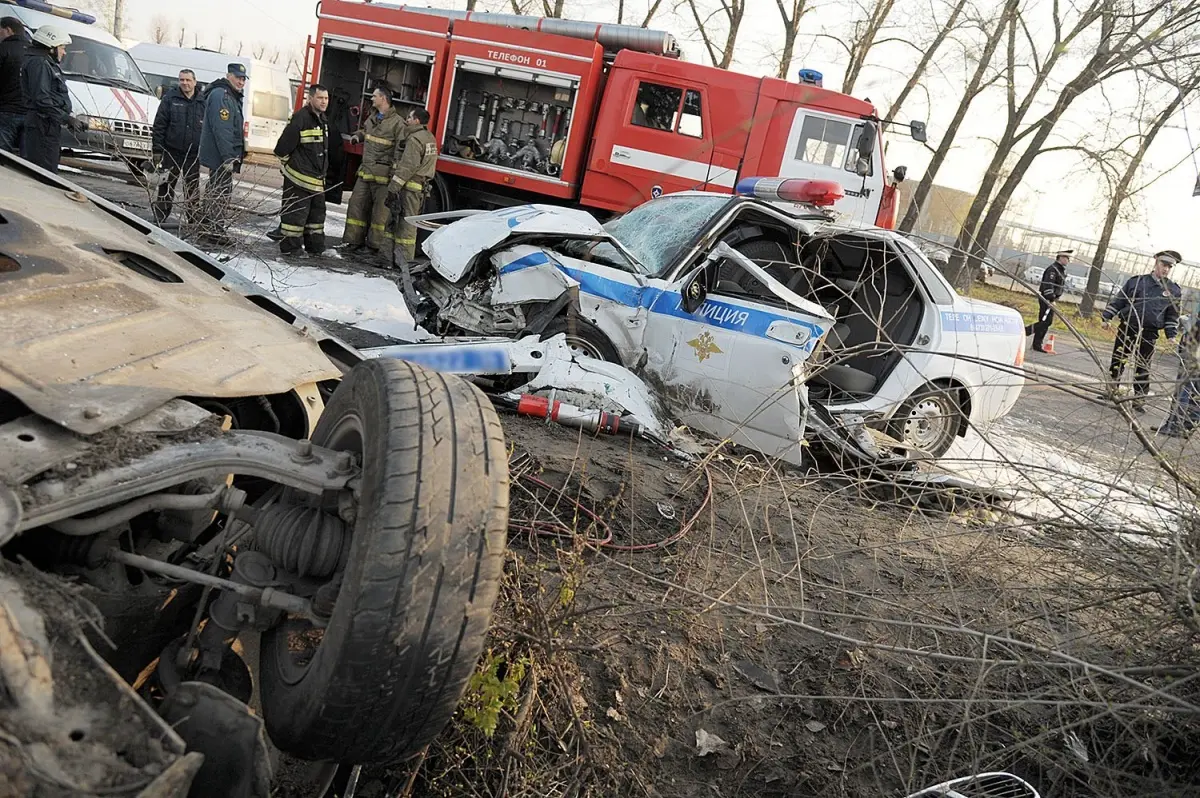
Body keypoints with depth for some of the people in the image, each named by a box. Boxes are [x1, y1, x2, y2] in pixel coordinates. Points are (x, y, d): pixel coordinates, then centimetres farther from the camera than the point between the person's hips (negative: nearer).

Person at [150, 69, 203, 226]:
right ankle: (159, 218, 13)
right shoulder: (170, 98, 0)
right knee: (167, 186, 6)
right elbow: (159, 125, -2)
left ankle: (191, 218, 17)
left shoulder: (202, 102, 6)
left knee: (192, 188, 8)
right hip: (172, 152, -1)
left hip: (193, 154, 1)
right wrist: (157, 150, -8)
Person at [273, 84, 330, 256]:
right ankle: (289, 246, 5)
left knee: (317, 213, 15)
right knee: (295, 213, -4)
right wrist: (290, 165, -4)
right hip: (299, 179, -9)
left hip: (317, 179, 9)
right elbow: (282, 148, -18)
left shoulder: (323, 119, 11)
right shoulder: (301, 118, -17)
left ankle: (315, 246, 25)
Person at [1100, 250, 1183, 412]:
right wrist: (1107, 318, 0)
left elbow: (1172, 316, 11)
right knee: (1117, 362, 7)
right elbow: (1118, 301, 8)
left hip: (1148, 335, 0)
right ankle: (1111, 391, 22)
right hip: (1126, 329, 1)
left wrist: (1171, 335, 1)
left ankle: (1139, 400, 11)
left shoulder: (1173, 291, 6)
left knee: (1143, 368, 3)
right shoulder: (1136, 281, 5)